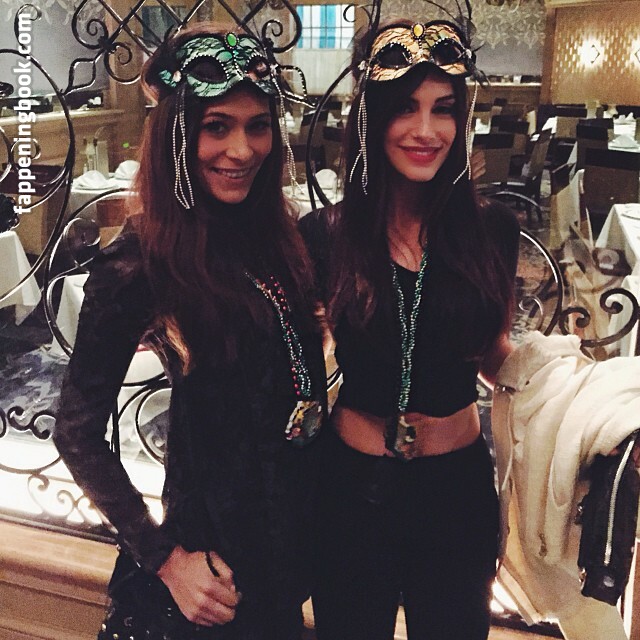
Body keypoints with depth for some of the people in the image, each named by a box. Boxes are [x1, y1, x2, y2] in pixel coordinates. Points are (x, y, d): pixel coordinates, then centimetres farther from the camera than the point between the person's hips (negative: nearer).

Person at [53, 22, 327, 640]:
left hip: (295, 510, 6)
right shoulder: (137, 265, -20)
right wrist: (166, 558, -17)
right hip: (216, 525, -6)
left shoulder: (275, 233, -3)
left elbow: (303, 372, 6)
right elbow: (78, 435, -16)